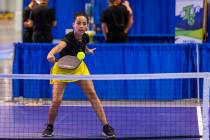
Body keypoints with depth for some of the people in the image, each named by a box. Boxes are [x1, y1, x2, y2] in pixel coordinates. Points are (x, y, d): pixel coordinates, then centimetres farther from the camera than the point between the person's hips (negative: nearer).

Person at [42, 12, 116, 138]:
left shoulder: (85, 38, -13)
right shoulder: (69, 38, -32)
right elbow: (60, 46, -60)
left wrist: (88, 50, 6)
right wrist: (51, 53, -75)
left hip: (78, 67, 5)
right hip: (62, 69, -4)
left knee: (92, 94, -6)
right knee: (56, 101, -13)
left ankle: (106, 127, -1)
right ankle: (50, 127, 14)